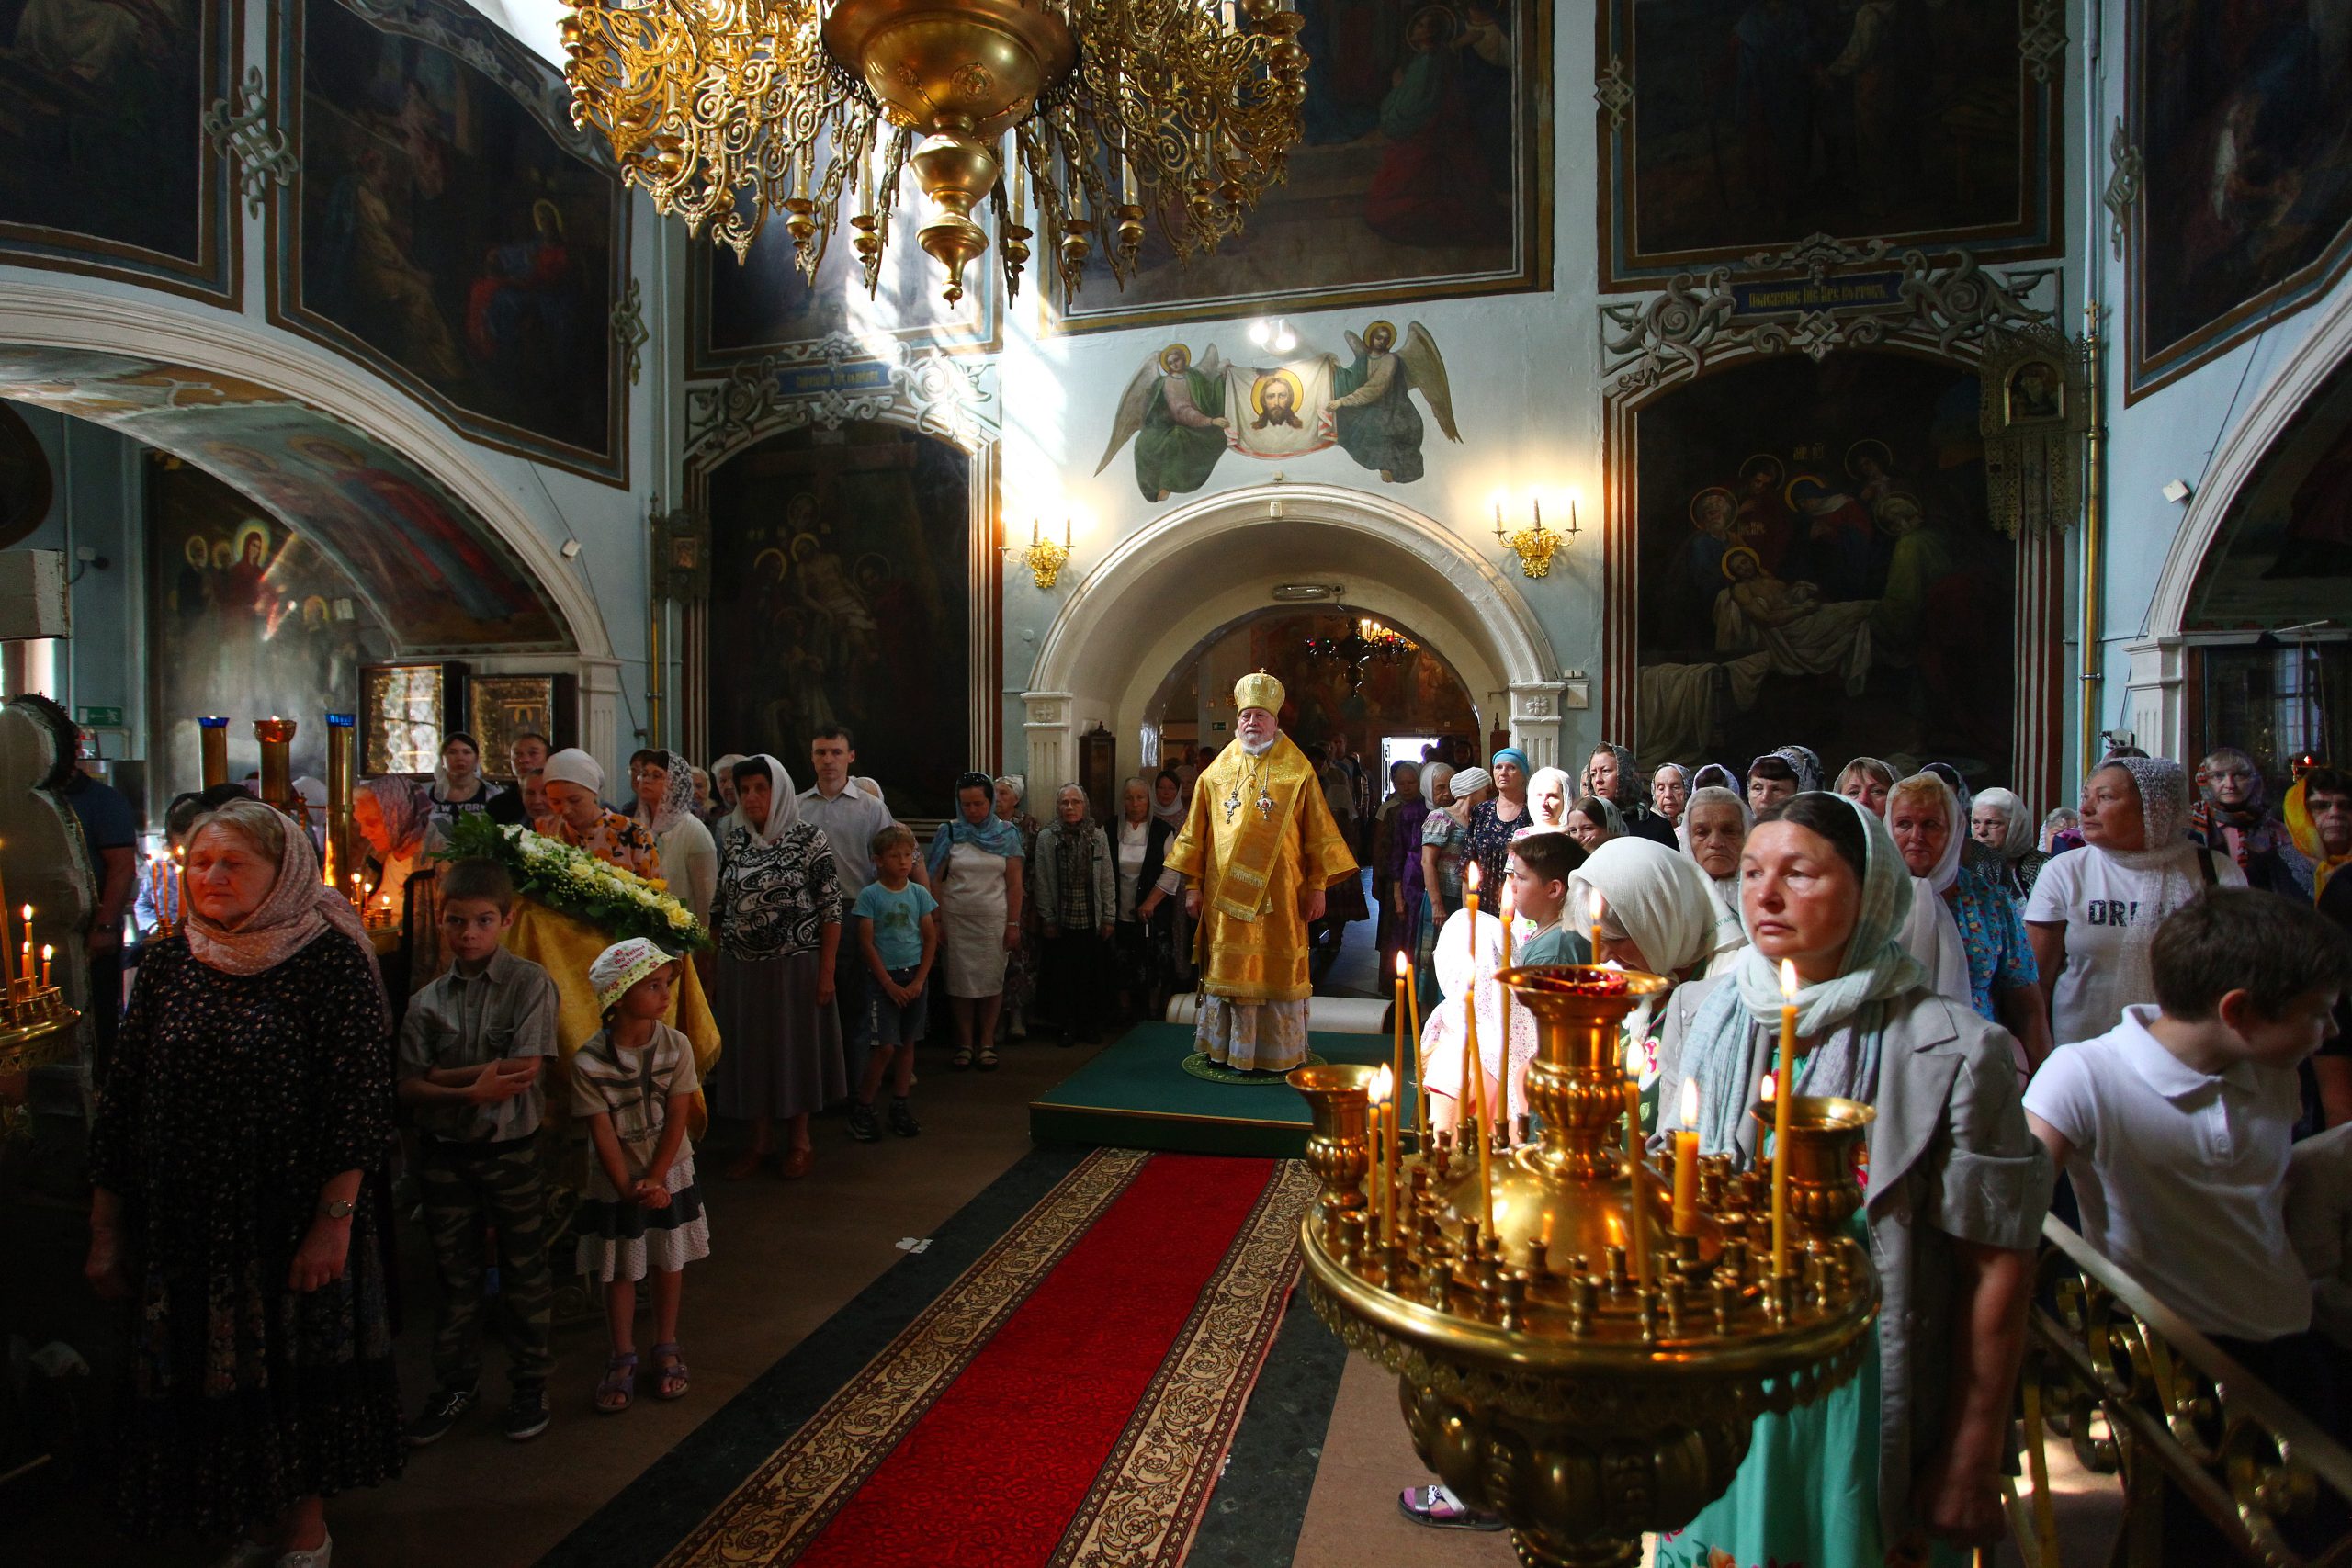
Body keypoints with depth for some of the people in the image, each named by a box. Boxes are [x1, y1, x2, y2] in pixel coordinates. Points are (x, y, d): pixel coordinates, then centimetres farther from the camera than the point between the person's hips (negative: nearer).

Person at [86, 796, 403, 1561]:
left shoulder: (331, 961, -12)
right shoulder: (167, 963, 3)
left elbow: (362, 1099, -14)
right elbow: (119, 1101, 8)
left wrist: (335, 1220, -18)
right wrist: (106, 1230, 6)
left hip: (292, 1225, -4)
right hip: (181, 1225, 5)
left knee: (292, 1378, 9)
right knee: (205, 1380, 15)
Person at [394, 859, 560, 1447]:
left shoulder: (530, 983, -10)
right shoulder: (427, 1001, 0)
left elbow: (524, 1069, -18)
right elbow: (407, 1087, -5)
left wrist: (444, 1075, -14)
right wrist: (472, 1091, -20)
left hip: (511, 1150, -3)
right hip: (444, 1153, 3)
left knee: (524, 1271, 9)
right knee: (455, 1272, 16)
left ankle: (529, 1384, 26)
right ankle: (456, 1383, 33)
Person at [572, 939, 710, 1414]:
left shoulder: (676, 1046, -12)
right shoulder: (589, 1061, -17)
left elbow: (677, 1118, -11)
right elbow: (602, 1132, -15)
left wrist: (655, 1179, -15)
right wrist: (627, 1189, -18)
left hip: (670, 1174, 2)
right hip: (614, 1182, -1)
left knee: (668, 1264, 13)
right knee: (619, 1270, 11)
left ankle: (666, 1349, 31)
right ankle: (623, 1358, 29)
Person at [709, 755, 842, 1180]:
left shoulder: (809, 840, -8)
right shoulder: (734, 842, 6)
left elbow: (831, 909, -9)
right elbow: (719, 909, 11)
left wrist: (827, 969, -13)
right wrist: (713, 968, 8)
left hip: (794, 965, -4)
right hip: (741, 968, 4)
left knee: (796, 1046, 6)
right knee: (750, 1050, 10)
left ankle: (800, 1140, 23)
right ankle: (761, 1141, 26)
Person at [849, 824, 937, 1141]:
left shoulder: (919, 893, 4)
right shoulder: (869, 895, -6)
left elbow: (930, 938, 4)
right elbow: (866, 943, -8)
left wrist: (919, 980, -5)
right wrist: (889, 984, -11)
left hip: (915, 975, 4)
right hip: (883, 978, -4)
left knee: (907, 1043, 9)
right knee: (885, 1046, -8)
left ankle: (900, 1106, 20)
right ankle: (862, 1109, 7)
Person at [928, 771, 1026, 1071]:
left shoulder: (1006, 834, 1)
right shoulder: (949, 833, 2)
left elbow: (1015, 883, 0)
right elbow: (936, 881, 2)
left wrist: (1014, 924, -4)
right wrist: (937, 922, -4)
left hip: (994, 920, 0)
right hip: (956, 919, 0)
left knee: (992, 980, 3)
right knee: (960, 981, 3)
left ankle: (987, 1043, 15)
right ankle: (965, 1043, 15)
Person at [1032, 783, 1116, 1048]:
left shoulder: (1098, 836, 4)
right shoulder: (1046, 838, 0)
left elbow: (1107, 879, 6)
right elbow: (1041, 882, 0)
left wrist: (1109, 916, 3)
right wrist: (1047, 919, -2)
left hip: (1092, 920, 1)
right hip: (1061, 921, -1)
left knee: (1092, 976, 5)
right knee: (1062, 976, 3)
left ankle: (1089, 1025, 20)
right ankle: (1067, 1026, 18)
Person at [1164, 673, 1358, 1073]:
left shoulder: (1298, 773, 2)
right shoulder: (1217, 774, 8)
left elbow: (1318, 834, 1)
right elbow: (1197, 834, 9)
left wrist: (1317, 887, -4)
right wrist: (1193, 885, 5)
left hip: (1279, 894, -1)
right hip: (1225, 894, 2)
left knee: (1277, 971, 3)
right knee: (1228, 967, 5)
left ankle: (1278, 1051, 15)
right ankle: (1227, 1048, 16)